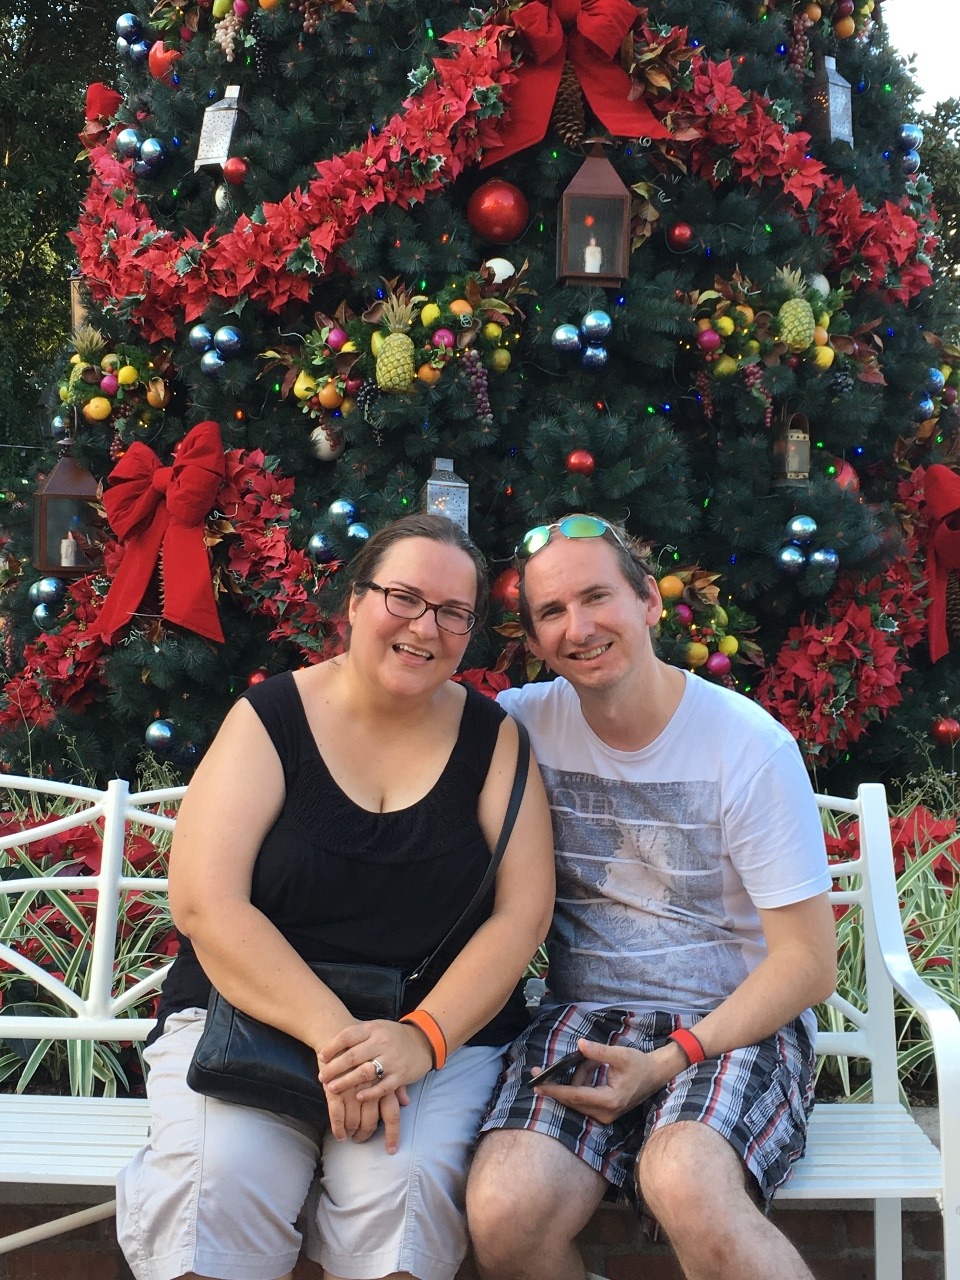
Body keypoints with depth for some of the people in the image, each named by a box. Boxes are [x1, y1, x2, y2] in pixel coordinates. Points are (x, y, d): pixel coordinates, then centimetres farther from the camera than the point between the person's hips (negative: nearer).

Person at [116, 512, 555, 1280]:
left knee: (405, 1181, -29)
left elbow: (522, 912, -3)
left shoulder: (493, 739, 4)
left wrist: (423, 1036, -18)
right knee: (215, 1181, -29)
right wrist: (332, 1033, -22)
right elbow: (205, 903, -11)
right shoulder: (269, 720, -1)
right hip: (252, 1014, 0)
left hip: (446, 1031, 1)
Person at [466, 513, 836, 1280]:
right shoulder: (522, 724, 1)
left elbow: (808, 963, -6)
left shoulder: (751, 746, -8)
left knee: (687, 1187, -37)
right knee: (505, 1213, -28)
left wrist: (669, 1062, -16)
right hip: (585, 1017, 3)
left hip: (734, 1024, -2)